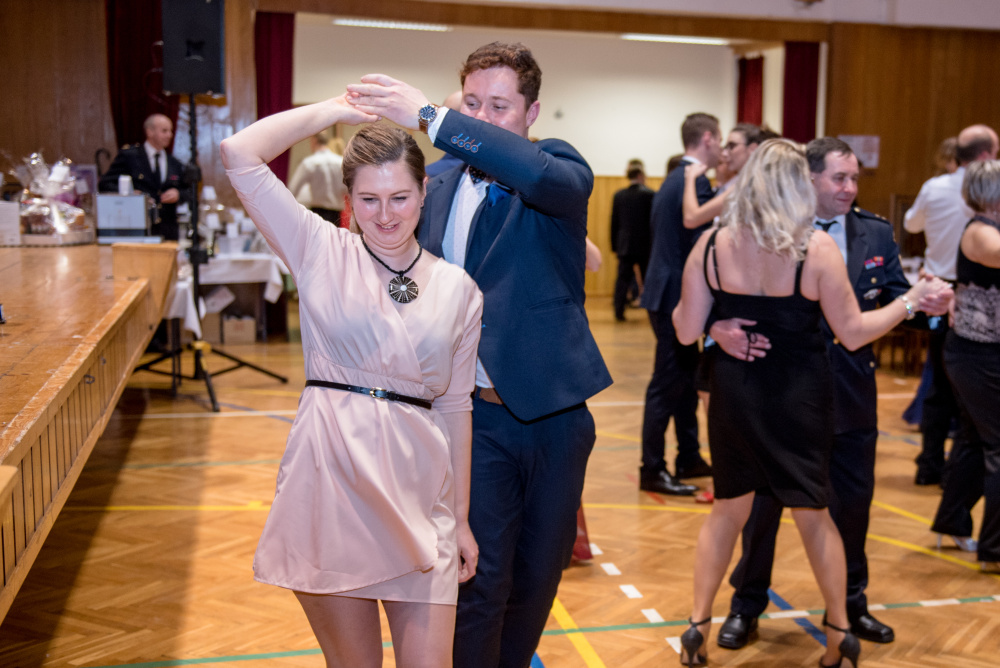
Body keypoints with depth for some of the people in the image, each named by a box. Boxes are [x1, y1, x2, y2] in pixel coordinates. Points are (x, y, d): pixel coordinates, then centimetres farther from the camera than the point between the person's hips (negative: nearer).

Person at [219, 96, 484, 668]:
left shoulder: (459, 290, 7)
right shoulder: (322, 252, 1)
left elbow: (455, 407, 11)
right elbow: (240, 154, -8)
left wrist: (461, 518, 12)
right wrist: (338, 109, 0)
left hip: (418, 496, 2)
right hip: (331, 483, -1)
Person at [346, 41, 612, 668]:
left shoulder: (557, 168, -5)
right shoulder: (441, 188, 7)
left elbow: (553, 176, -32)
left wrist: (431, 117, -35)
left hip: (556, 411, -1)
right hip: (477, 413, 1)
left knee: (539, 574, 13)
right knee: (481, 578, -3)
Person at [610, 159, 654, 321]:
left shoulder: (618, 195, 2)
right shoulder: (649, 194, -10)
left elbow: (614, 222, 7)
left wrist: (614, 245, 13)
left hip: (624, 244, 3)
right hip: (644, 244, -3)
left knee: (623, 277, 4)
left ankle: (619, 311, -1)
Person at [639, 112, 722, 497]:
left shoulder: (674, 180, 15)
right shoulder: (696, 183, -16)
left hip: (667, 291, 10)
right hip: (679, 296, -10)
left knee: (686, 379, 17)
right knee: (667, 385, -3)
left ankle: (689, 458, 27)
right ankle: (652, 471, 5)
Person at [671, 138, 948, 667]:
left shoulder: (712, 244, -6)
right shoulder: (818, 248, -14)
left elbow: (686, 331, -4)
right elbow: (853, 333, -8)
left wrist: (679, 302, 17)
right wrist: (912, 300, 4)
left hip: (734, 392, 2)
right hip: (800, 395, -2)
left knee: (728, 508, 18)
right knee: (812, 513, 15)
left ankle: (698, 625, 19)